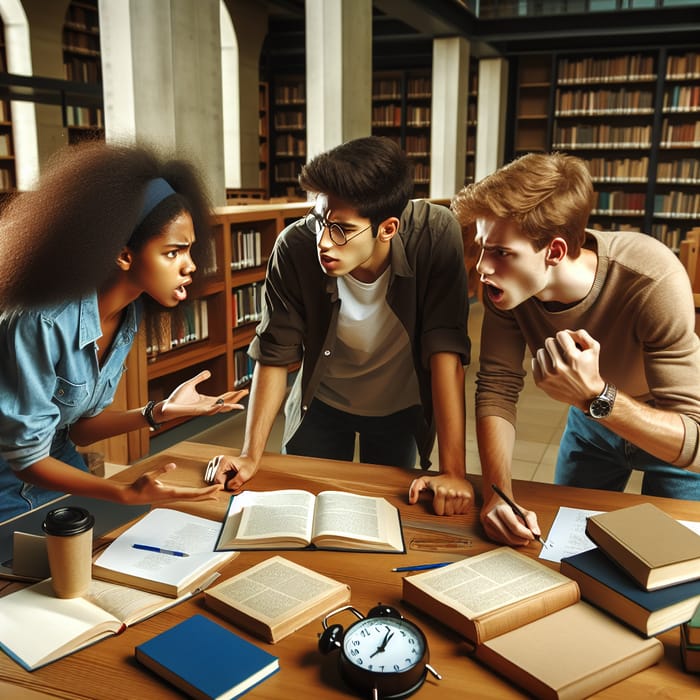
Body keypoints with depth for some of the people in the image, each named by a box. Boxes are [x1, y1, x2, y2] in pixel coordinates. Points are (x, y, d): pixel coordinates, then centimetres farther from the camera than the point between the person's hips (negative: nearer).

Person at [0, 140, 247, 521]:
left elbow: (78, 426, -2)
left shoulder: (128, 314, -9)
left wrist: (158, 412, -17)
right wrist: (126, 493, -37)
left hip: (59, 463, 6)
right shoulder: (44, 323, -32)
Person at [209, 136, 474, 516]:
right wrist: (251, 456, -22)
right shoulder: (295, 246, -29)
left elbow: (446, 347, -32)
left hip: (401, 407, 0)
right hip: (322, 403, 1)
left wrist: (454, 471, -34)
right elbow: (275, 354, -19)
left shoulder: (436, 234, -32)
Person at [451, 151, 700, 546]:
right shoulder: (506, 280, -28)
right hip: (594, 419, 4)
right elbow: (497, 388, -22)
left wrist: (595, 395, -53)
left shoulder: (654, 283, -39)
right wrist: (499, 493, -36)